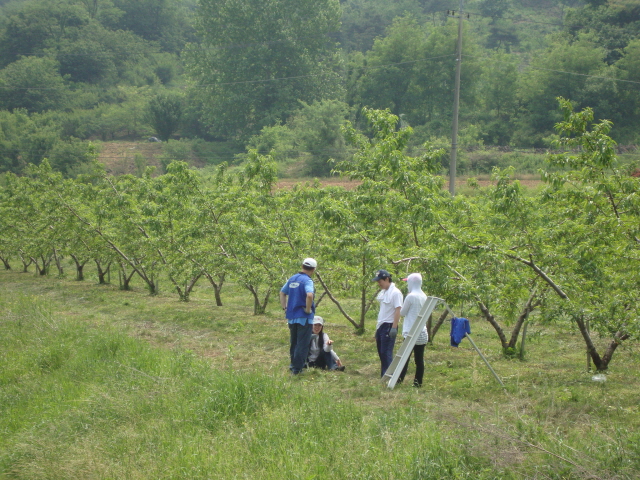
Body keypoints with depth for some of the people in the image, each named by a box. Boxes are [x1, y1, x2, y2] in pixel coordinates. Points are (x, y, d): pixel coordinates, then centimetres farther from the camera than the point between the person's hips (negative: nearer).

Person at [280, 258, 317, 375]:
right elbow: (309, 295, -32)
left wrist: (284, 307, 20)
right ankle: (297, 368, -1)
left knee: (294, 342, 19)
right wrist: (308, 309, -19)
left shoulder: (292, 279, 10)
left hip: (291, 316, 7)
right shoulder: (307, 280, -14)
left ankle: (293, 364, 28)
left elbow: (282, 292, 21)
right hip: (304, 317, -7)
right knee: (303, 344, -1)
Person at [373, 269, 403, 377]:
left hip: (389, 326, -9)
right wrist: (378, 325, 18)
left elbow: (398, 310, -19)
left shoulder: (395, 293, -15)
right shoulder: (383, 292, 13)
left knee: (386, 352, -9)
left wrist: (394, 328, -23)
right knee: (381, 352, 11)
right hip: (380, 326, 9)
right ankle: (383, 376, 17)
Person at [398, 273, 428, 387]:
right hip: (422, 333, 7)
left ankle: (399, 379, -5)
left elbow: (402, 313, -3)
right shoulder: (423, 296, 10)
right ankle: (418, 382, 6)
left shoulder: (410, 296, -12)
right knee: (419, 359, 5)